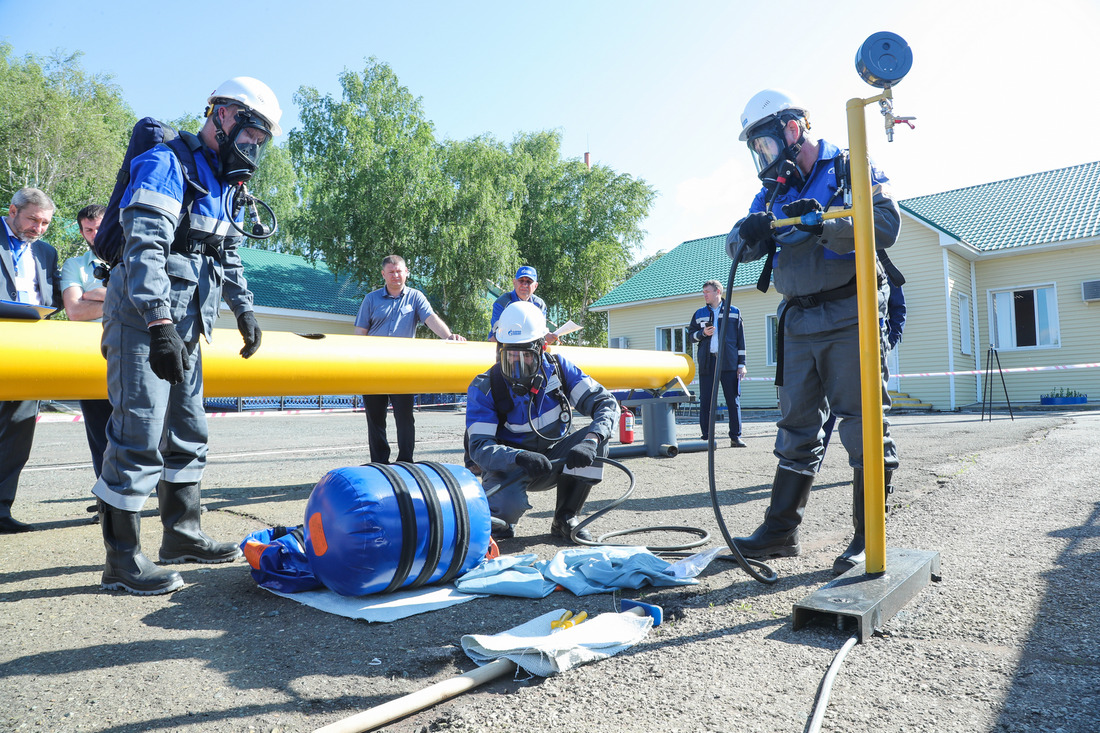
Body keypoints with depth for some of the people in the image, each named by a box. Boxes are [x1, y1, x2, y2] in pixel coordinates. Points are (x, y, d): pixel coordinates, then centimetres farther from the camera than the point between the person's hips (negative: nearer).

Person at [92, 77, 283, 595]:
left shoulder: (220, 185, 19)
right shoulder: (166, 164, -10)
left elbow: (229, 258, 28)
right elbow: (144, 249, -22)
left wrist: (244, 312, 23)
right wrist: (160, 326, -29)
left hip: (184, 329, 10)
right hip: (144, 323, -9)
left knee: (188, 435, 13)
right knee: (139, 440, -8)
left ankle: (182, 534, 25)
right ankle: (122, 561, 2)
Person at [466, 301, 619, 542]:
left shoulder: (557, 368, -11)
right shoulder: (484, 389, -18)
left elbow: (606, 403, -16)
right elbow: (480, 448, -25)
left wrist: (590, 441, -37)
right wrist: (521, 457, -45)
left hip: (552, 459, 3)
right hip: (510, 465, -3)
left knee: (597, 435, -23)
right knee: (509, 506, -36)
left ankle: (564, 519, -9)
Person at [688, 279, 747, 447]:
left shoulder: (734, 312, 11)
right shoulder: (699, 314, 16)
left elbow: (740, 339, 9)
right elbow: (691, 335, 17)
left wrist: (741, 364, 3)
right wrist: (703, 333, -5)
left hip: (729, 362, -1)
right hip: (707, 362, 2)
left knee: (734, 400, -2)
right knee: (705, 401, -1)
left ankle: (736, 436, 4)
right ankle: (706, 438, 4)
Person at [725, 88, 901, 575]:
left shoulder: (849, 167, 0)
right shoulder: (773, 190, 17)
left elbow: (886, 224, -13)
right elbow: (738, 246, 9)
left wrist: (825, 223, -25)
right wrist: (749, 234, -13)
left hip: (849, 314, -6)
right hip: (799, 321, 6)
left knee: (863, 424, -4)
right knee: (796, 426, 10)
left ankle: (868, 539, 4)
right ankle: (781, 530, 17)